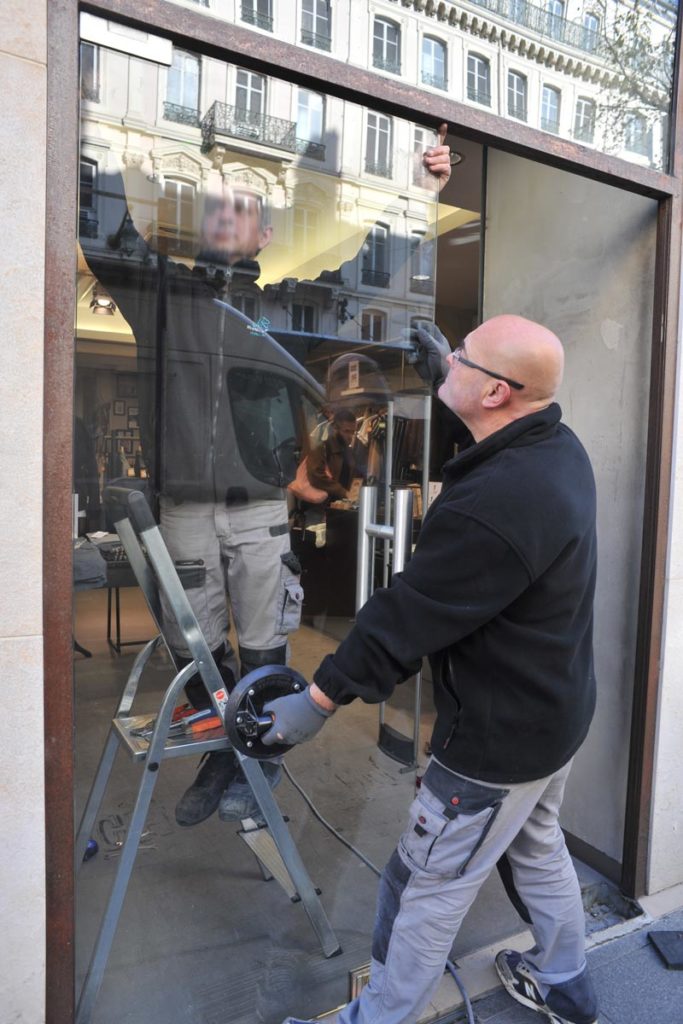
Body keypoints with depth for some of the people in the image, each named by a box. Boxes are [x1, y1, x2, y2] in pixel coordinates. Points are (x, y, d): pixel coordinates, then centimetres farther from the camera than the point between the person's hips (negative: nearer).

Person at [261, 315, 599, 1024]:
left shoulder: (488, 511, -35)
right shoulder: (560, 447, -5)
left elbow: (406, 619, -28)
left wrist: (319, 699, -18)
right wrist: (449, 373, 23)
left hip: (498, 740, -9)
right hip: (560, 713, 10)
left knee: (427, 887, 11)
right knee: (537, 846, 30)